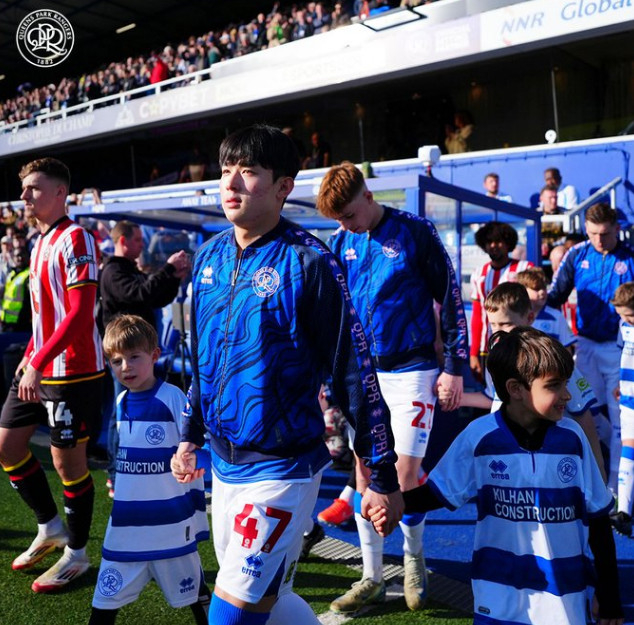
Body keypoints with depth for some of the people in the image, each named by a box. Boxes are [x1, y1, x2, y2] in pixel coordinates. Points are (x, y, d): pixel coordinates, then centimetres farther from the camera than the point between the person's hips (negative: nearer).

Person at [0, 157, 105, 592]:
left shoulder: (74, 238, -13)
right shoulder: (40, 242, 14)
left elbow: (79, 313, -22)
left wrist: (38, 364, -24)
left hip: (73, 371, -9)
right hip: (38, 369, 9)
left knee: (67, 460, 1)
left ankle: (76, 554, 20)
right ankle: (50, 528, 30)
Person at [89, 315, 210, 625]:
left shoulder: (173, 399, -14)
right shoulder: (118, 404, 3)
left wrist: (196, 514, -9)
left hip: (172, 520, -4)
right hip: (125, 523, 5)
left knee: (192, 588, 13)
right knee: (107, 594, 11)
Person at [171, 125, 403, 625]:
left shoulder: (309, 262, -15)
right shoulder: (210, 256, 5)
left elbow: (355, 373, -13)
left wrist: (383, 478, -11)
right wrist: (191, 436, 18)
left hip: (282, 467, -6)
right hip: (223, 464, 7)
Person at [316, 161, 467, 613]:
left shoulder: (415, 232, -6)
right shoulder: (339, 243, 7)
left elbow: (450, 298, -4)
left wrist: (454, 365, -7)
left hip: (410, 371, -4)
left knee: (406, 474, -4)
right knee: (364, 474, 7)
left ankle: (414, 559, 25)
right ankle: (373, 578, 21)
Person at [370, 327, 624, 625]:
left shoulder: (572, 438, -7)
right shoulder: (479, 436, -12)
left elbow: (597, 519, 2)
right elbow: (439, 492, -2)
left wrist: (609, 595, 6)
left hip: (566, 598, 2)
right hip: (498, 593, -1)